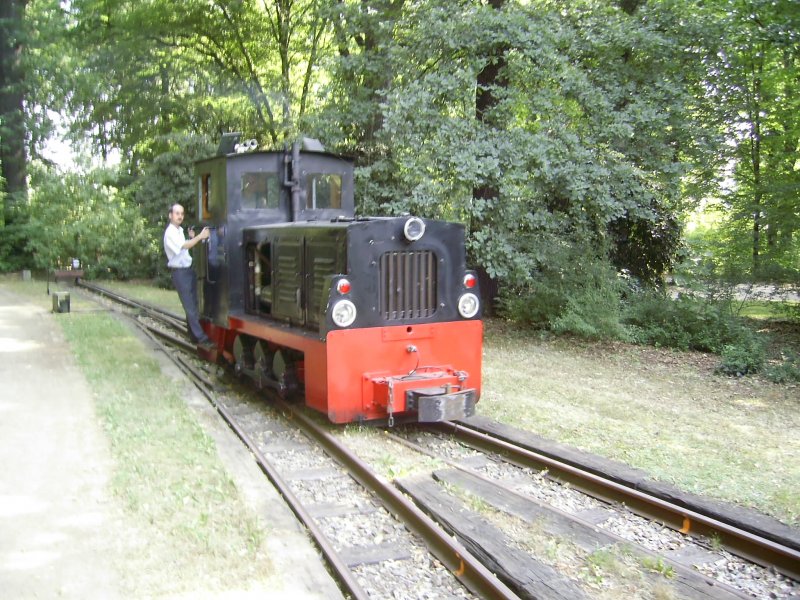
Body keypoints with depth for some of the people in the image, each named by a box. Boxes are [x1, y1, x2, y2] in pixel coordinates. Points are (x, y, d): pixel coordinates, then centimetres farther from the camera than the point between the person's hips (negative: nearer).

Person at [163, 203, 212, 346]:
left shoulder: (180, 230, 13)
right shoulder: (170, 233, -15)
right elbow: (183, 246, -28)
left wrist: (191, 238, 7)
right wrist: (200, 237, -32)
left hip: (189, 269, 9)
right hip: (179, 272, -9)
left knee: (193, 304, 12)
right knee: (190, 306, -9)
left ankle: (193, 334, 20)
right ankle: (201, 337, -10)